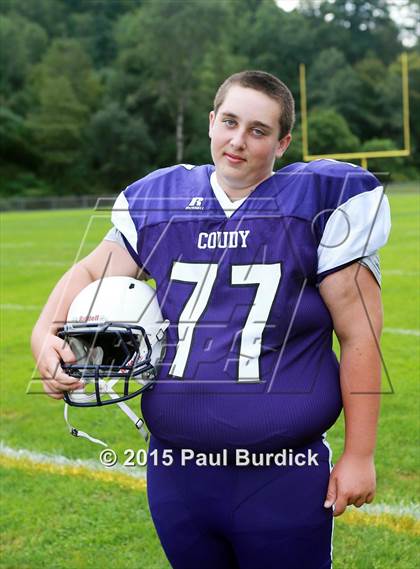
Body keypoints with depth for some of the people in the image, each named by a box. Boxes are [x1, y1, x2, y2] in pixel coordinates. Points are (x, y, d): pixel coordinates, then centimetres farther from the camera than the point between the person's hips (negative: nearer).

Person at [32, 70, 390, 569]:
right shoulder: (158, 202, 4)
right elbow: (91, 273, 15)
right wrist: (46, 333, -5)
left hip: (282, 476, -4)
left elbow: (359, 335, -7)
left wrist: (359, 455, -7)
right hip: (176, 472, 4)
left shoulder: (320, 205, -9)